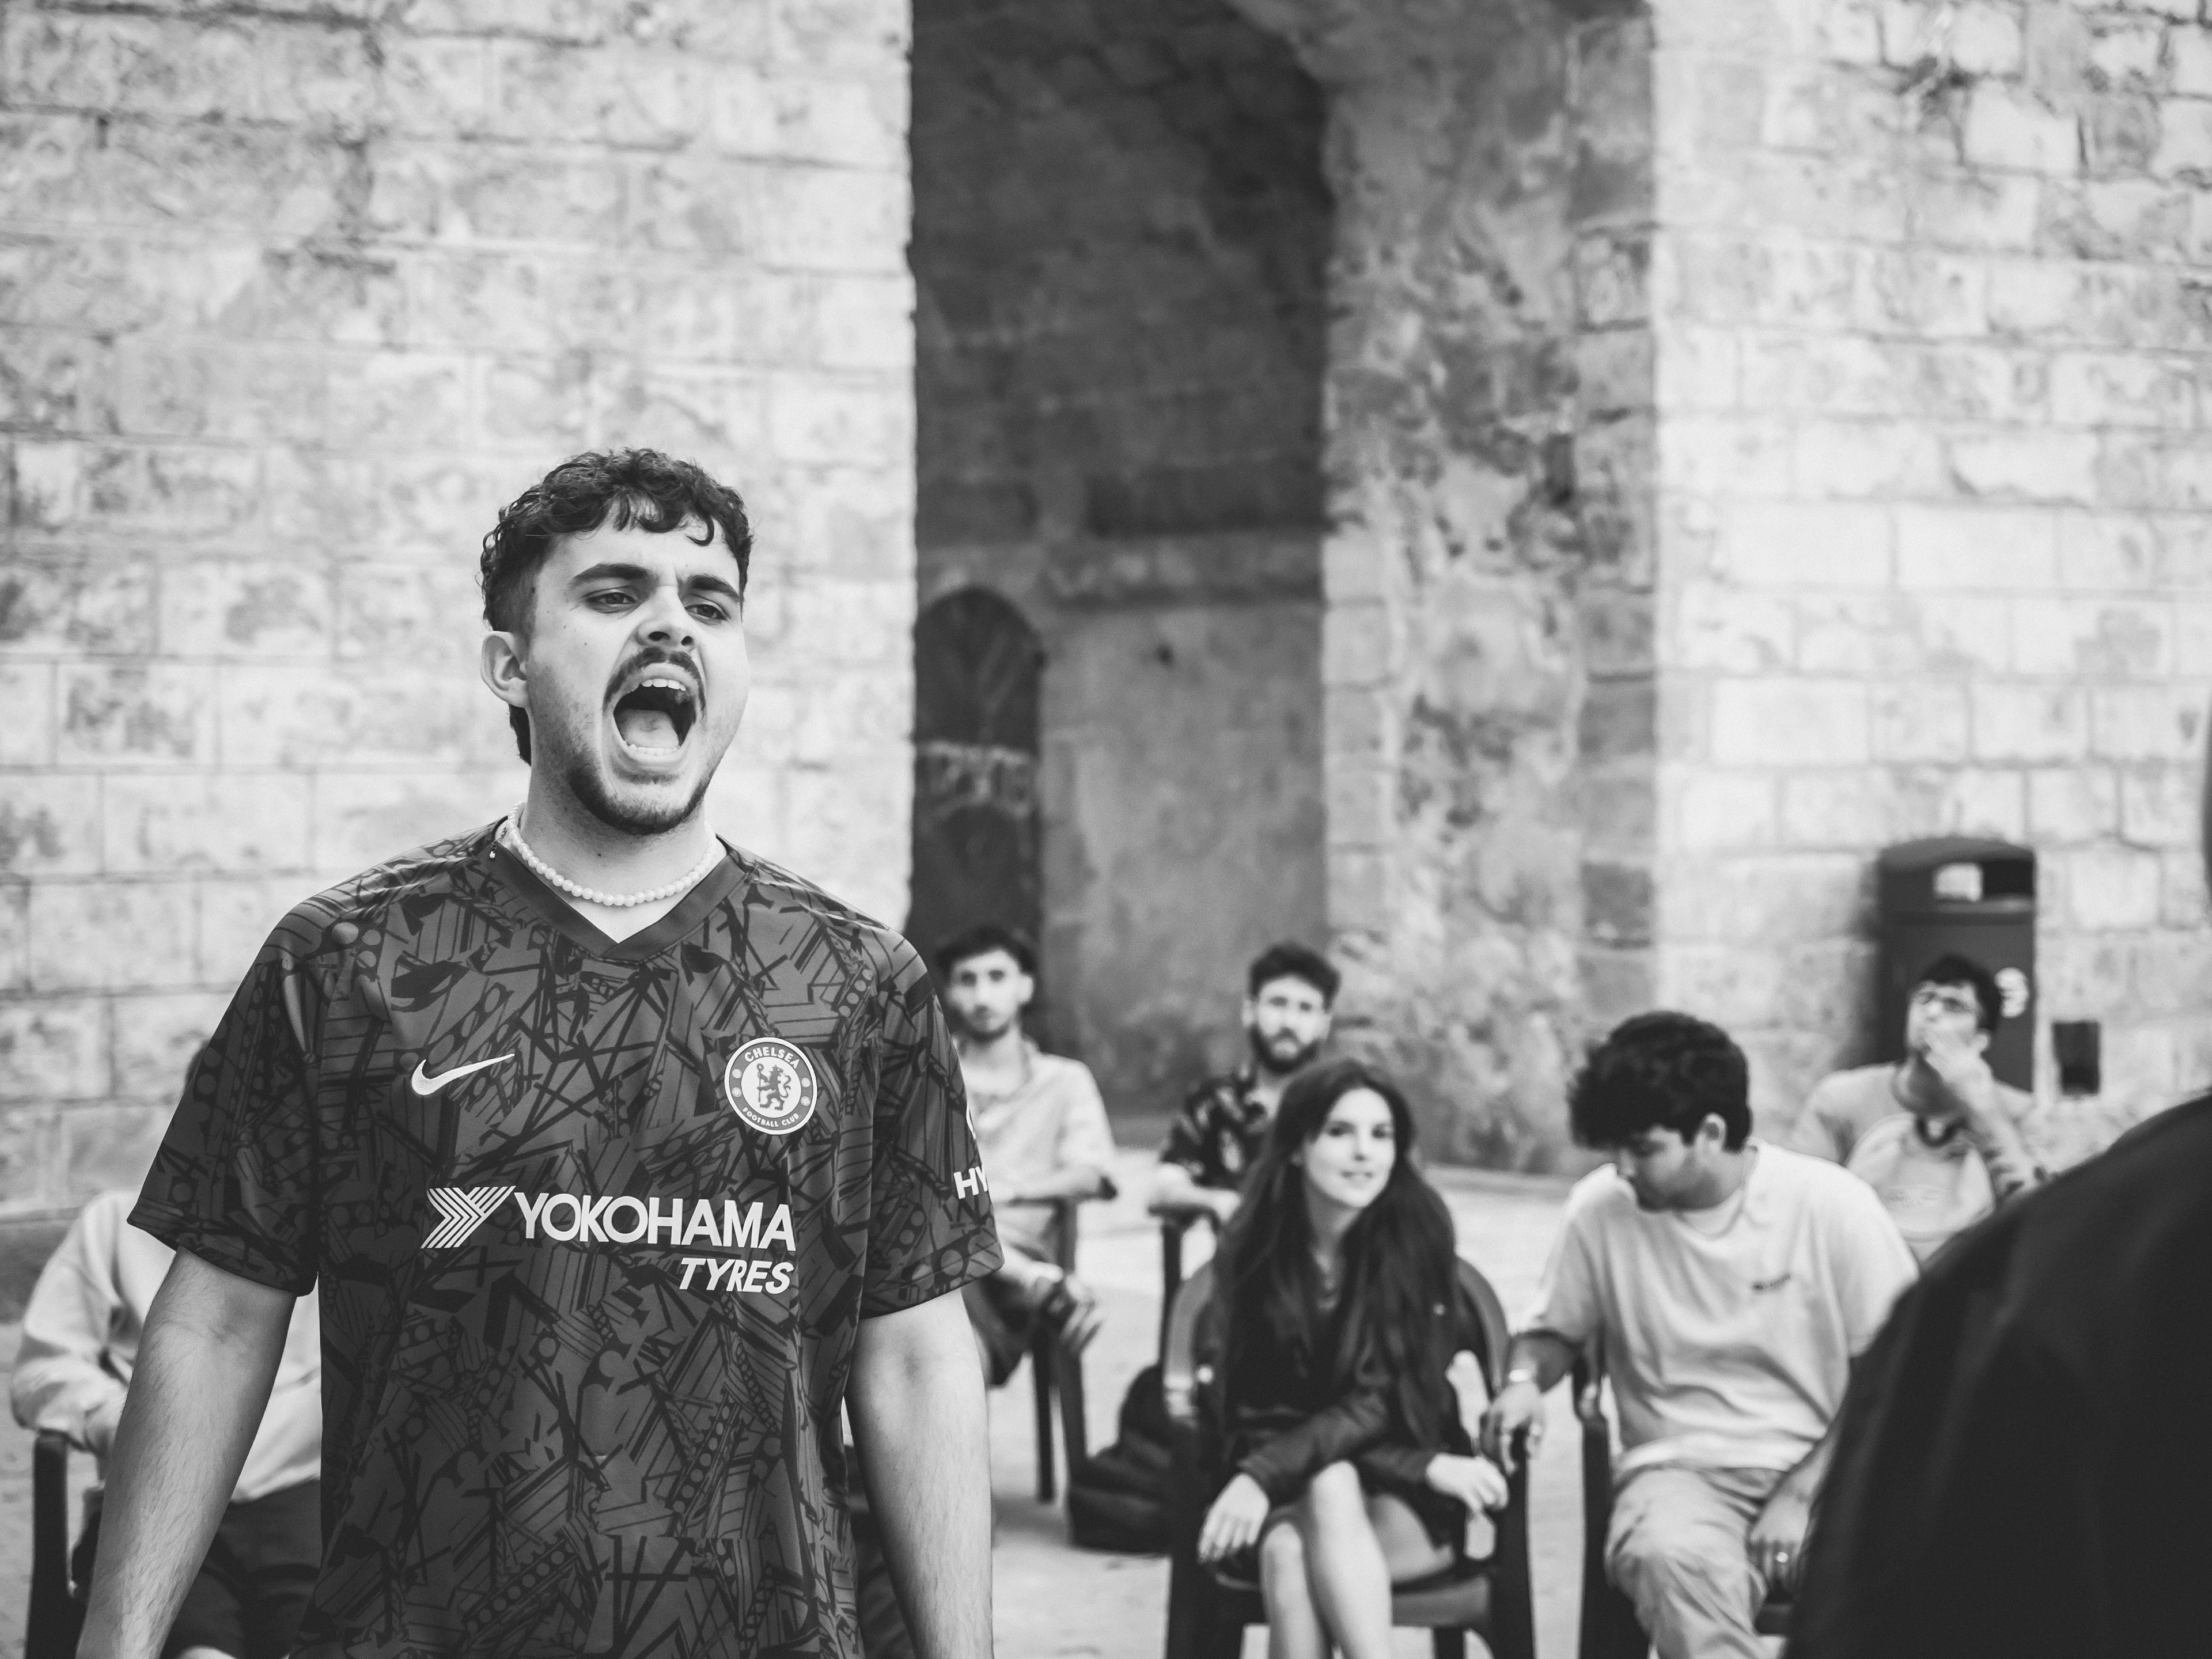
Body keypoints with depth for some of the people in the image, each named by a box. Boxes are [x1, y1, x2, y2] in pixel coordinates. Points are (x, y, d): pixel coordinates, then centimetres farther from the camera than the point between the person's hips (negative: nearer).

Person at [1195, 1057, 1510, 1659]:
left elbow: (1380, 1400, -15)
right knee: (1287, 1549, -34)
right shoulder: (1254, 1250, -6)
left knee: (1330, 1489, -34)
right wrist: (1426, 1466, -19)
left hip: (1407, 1506, -1)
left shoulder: (1416, 1234, -10)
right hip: (1289, 1500, 1)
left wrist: (1263, 1476, -29)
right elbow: (1260, 1417, -9)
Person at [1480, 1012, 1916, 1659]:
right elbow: (1555, 1328, 17)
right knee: (1675, 1561, -37)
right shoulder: (1600, 1207, 0)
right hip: (1680, 1470, 1)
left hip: (1825, 1468, -1)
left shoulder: (1833, 1204, -7)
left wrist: (1801, 1494, -14)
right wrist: (1526, 1377, -7)